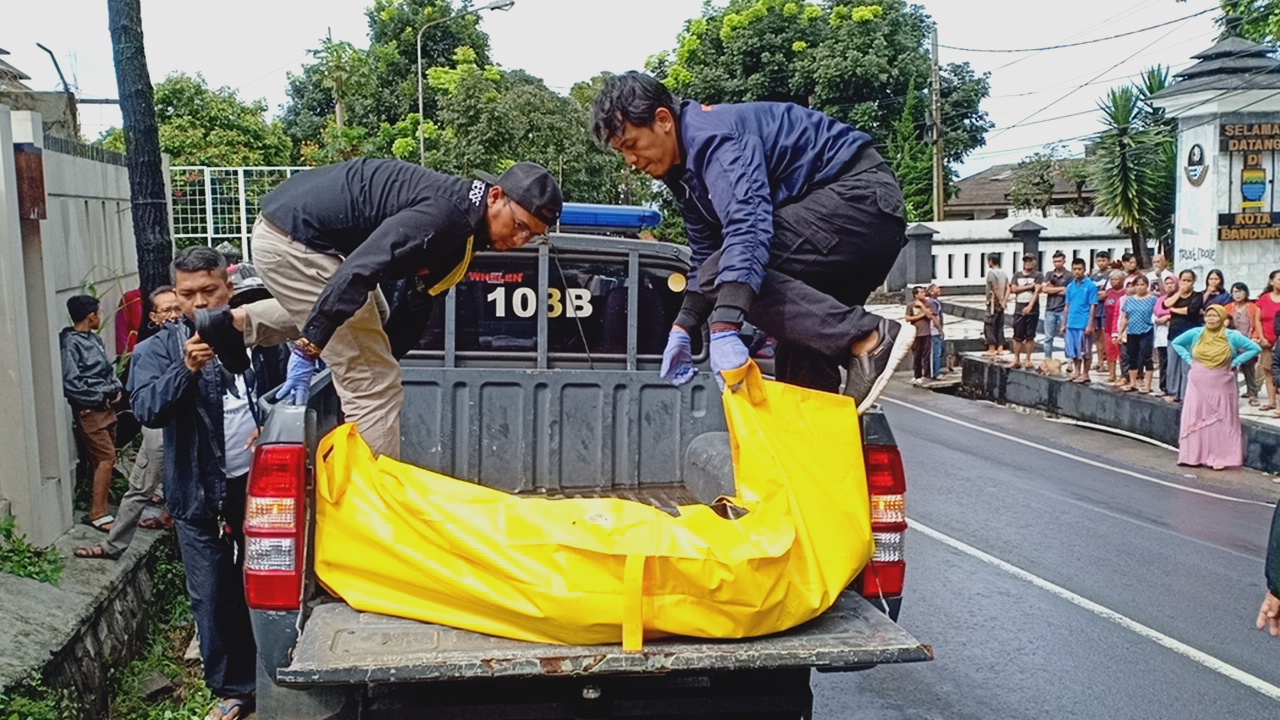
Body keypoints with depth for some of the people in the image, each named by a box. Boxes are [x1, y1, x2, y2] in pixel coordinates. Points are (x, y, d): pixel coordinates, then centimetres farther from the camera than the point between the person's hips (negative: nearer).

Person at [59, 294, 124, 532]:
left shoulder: (95, 338, 12)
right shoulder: (70, 343, -14)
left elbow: (108, 368, 20)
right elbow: (71, 383, -19)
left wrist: (117, 389, 2)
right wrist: (100, 398, -13)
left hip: (106, 406, 8)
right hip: (89, 409, -8)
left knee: (105, 457, 12)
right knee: (106, 457, -11)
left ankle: (101, 505, 23)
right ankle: (98, 514, -7)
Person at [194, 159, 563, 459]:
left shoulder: (460, 233, 8)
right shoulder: (444, 214, -23)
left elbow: (413, 316, 10)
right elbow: (357, 271, -32)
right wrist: (309, 347, -29)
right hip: (293, 239, -10)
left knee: (369, 318, 34)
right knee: (376, 388, -8)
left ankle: (236, 323, 26)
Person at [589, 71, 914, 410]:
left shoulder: (712, 135, -18)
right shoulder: (686, 172, 13)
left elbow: (747, 224, -34)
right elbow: (707, 257, 17)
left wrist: (724, 327, -42)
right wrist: (681, 329, 5)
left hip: (860, 195, -10)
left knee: (736, 267, -23)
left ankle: (868, 339, -25)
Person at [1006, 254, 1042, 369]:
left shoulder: (1038, 275, 1)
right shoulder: (1017, 275, 13)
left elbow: (1037, 291, -10)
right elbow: (1014, 289, -1)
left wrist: (1030, 306, -20)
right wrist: (1029, 286, -8)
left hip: (1032, 310, -3)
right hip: (1018, 310, 3)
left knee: (1030, 336, 1)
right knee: (1017, 336, 4)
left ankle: (1028, 360, 7)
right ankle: (1016, 359, 8)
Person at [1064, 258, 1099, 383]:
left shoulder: (1090, 286, -7)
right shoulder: (1070, 286, 10)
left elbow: (1093, 306, -9)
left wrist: (1090, 324, -13)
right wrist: (1064, 323, 13)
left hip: (1084, 324, -6)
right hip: (1071, 324, 6)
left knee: (1084, 351, 2)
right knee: (1073, 350, 12)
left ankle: (1085, 374, 11)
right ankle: (1076, 372, 24)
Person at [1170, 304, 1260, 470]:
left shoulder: (1232, 336, -5)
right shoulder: (1196, 333, 1)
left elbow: (1255, 348, -1)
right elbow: (1176, 343, 15)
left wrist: (1235, 363, -7)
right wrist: (1188, 359, 2)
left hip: (1221, 387, -2)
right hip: (1198, 385, 2)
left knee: (1221, 421, 2)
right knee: (1195, 419, 4)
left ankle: (1221, 457, 5)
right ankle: (1193, 455, 10)